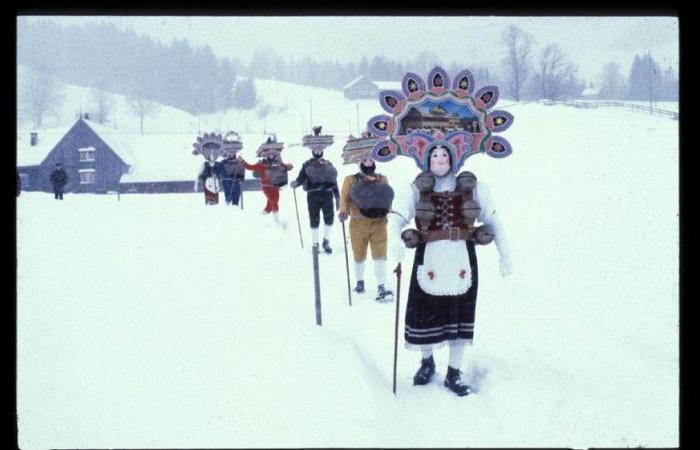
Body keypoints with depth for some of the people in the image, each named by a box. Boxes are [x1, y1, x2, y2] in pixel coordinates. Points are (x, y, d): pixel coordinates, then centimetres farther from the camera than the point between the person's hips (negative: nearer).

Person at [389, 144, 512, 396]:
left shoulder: (471, 187, 4)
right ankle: (427, 362, 32)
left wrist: (504, 253, 5)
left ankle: (453, 374, 19)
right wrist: (397, 242, -30)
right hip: (430, 257, -1)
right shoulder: (419, 189, 1)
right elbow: (398, 217, -10)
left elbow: (492, 220, 9)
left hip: (462, 258, 1)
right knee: (425, 311, 6)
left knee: (460, 314, 5)